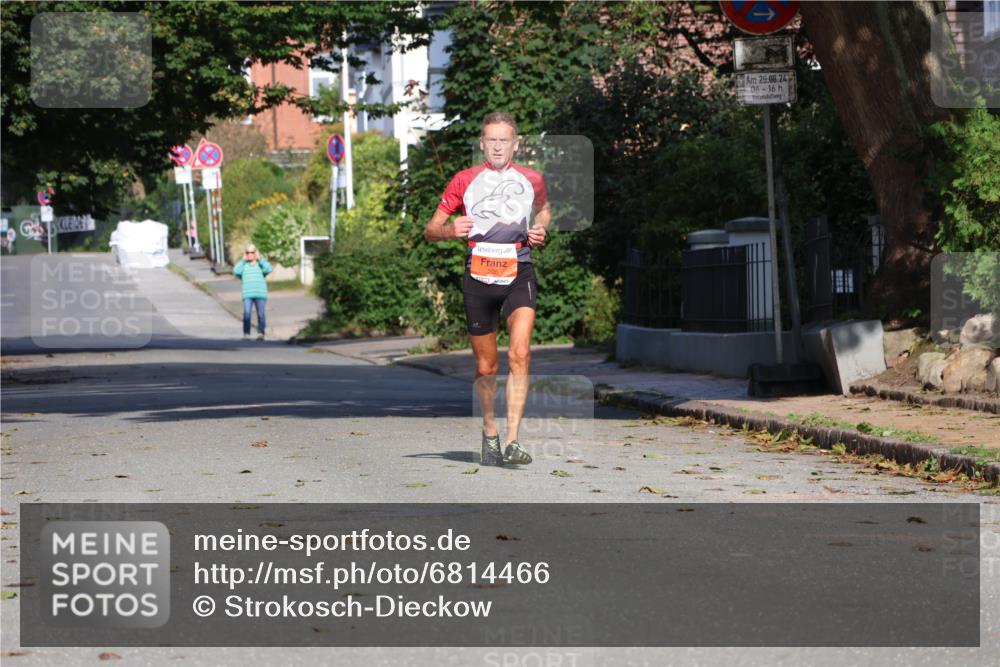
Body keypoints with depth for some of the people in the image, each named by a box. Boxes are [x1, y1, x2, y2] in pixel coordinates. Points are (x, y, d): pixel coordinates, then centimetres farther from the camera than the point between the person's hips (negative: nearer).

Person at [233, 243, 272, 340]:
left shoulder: (260, 265, 18)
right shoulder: (243, 265, 19)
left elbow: (268, 269, -2)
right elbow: (236, 271, -1)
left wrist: (260, 259, 7)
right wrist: (243, 260, 7)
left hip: (260, 294, 0)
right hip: (247, 295, 0)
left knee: (261, 313, -8)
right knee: (247, 313, -14)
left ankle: (260, 333, -4)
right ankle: (246, 334, -12)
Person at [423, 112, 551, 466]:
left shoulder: (531, 179, 7)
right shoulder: (465, 180, 4)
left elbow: (544, 208, 29)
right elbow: (430, 231, 6)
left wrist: (541, 231, 7)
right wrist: (450, 230, -17)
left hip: (519, 275, 0)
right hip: (479, 277, 1)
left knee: (519, 354, -21)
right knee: (486, 367, 6)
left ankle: (512, 441, -22)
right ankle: (489, 431, 30)